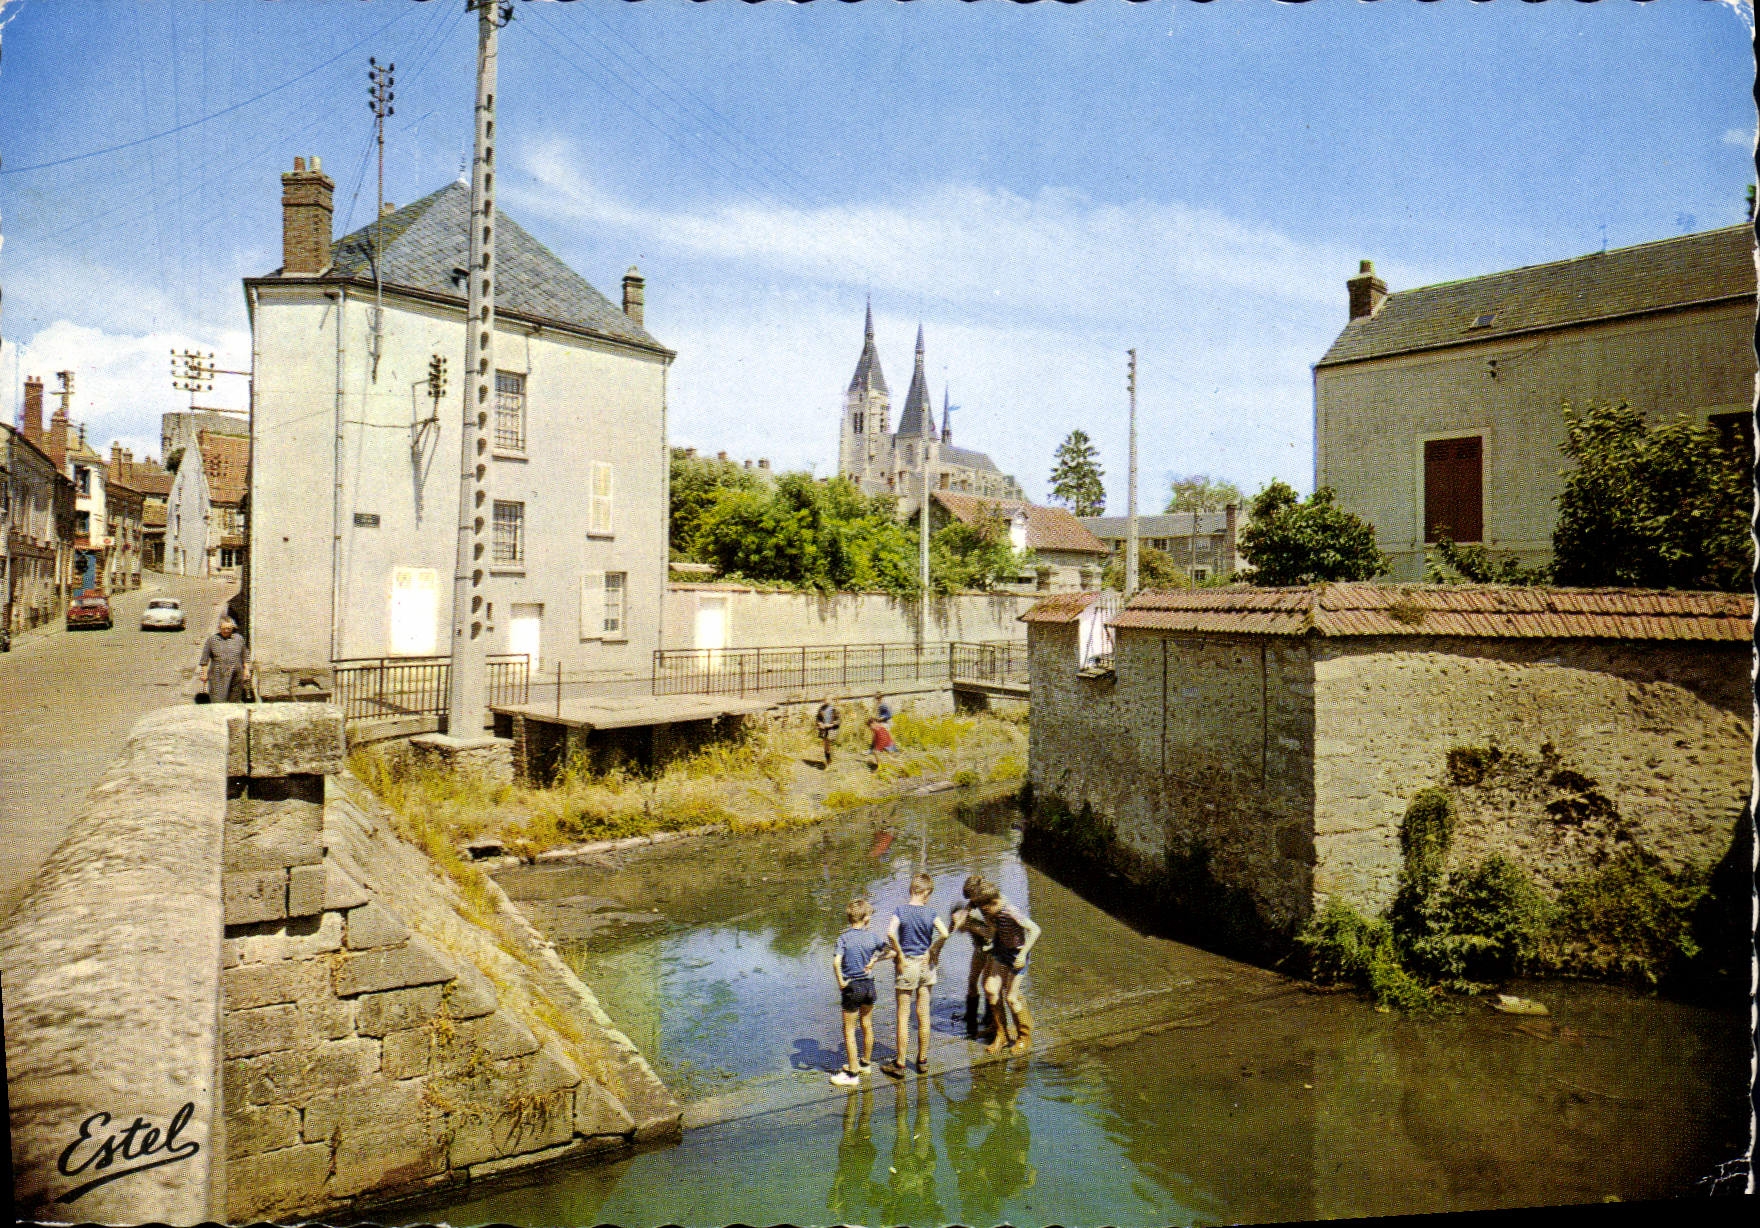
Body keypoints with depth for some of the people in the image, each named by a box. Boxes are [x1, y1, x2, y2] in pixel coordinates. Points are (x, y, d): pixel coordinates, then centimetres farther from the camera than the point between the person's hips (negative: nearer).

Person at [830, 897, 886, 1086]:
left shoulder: (844, 938, -13)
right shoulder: (873, 937, -3)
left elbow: (836, 962, -26)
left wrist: (840, 982, -14)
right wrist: (875, 960, 9)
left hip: (852, 987, -4)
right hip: (869, 985, 4)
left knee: (849, 1030, 4)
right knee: (867, 1026, 20)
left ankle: (852, 1073, 7)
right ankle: (866, 1063, 35)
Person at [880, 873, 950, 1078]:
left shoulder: (901, 910, -9)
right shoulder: (930, 912, -6)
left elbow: (890, 933, -25)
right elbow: (944, 933, -20)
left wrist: (899, 955, -13)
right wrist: (933, 952, -6)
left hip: (907, 966, -2)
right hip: (925, 966, 2)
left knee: (903, 1017, 4)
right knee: (923, 1015, 12)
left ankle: (899, 1064, 8)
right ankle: (922, 1061, 20)